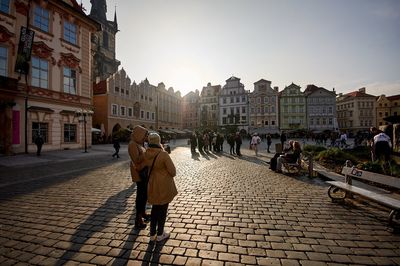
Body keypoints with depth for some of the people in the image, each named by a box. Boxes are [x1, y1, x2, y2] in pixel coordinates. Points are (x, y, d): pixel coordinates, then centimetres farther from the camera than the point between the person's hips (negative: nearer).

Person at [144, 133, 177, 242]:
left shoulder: (146, 154, -9)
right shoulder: (163, 154, -25)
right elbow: (173, 171, -20)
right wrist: (171, 174, 5)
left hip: (153, 186, 5)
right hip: (164, 186, -5)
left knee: (155, 208, 23)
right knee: (163, 209, 14)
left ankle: (152, 234, 34)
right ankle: (160, 234, 30)